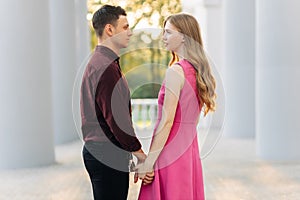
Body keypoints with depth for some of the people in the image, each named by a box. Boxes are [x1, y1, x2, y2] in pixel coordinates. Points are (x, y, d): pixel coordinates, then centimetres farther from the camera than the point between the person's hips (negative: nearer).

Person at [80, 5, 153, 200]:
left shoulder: (99, 62, 16)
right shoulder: (106, 67, -17)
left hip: (98, 152, 10)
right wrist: (139, 153, -14)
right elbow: (116, 117, -22)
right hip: (108, 155, -10)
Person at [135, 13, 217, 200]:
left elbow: (167, 121, -18)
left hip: (171, 150, -8)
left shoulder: (176, 71, -15)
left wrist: (148, 162, -15)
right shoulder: (198, 71, 9)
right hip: (190, 148, 8)